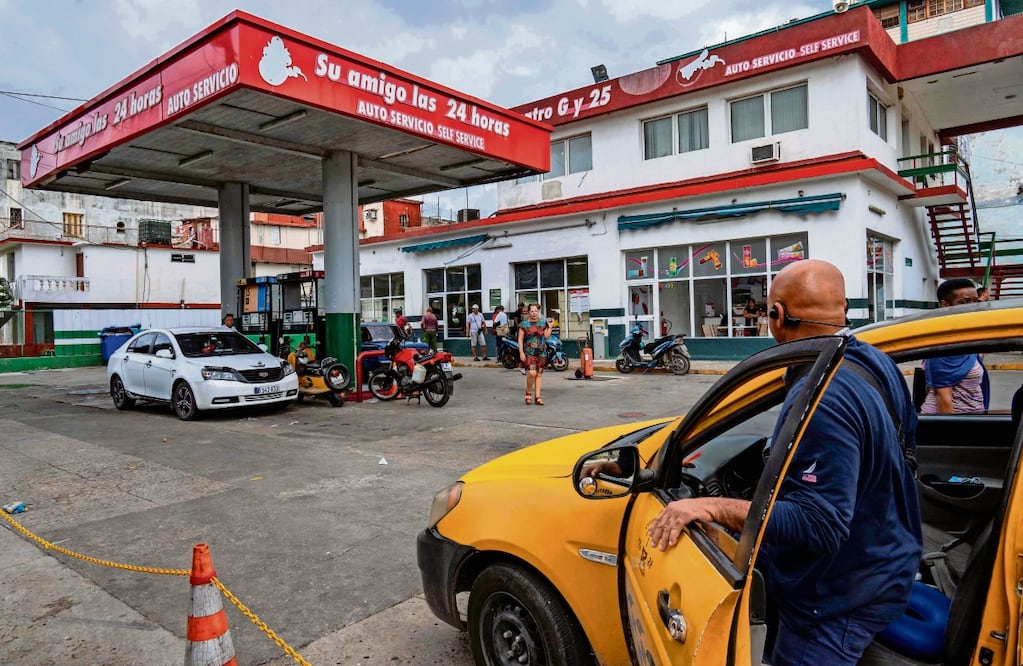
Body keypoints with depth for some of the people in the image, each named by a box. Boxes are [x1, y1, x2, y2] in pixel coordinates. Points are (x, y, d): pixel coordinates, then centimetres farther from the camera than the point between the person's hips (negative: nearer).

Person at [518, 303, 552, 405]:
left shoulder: (543, 323, 10)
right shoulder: (524, 324, 2)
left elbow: (546, 337, 8)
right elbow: (520, 339, 1)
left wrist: (550, 327, -3)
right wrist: (521, 352, -6)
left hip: (541, 352, 3)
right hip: (529, 352, -3)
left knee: (539, 374, 5)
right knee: (532, 373, -18)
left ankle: (538, 397, 11)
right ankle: (528, 393, 4)